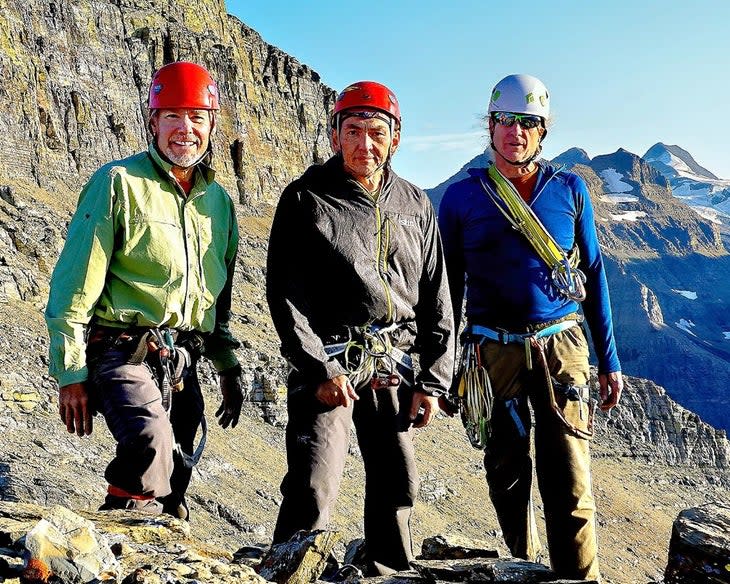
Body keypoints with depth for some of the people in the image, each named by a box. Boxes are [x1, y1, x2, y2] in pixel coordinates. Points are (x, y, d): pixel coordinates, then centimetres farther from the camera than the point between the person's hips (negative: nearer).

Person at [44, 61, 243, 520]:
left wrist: (229, 368, 21)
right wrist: (71, 375, -11)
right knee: (152, 445, -31)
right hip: (124, 354, -6)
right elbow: (75, 287, -8)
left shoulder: (218, 201, 15)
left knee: (172, 487, 9)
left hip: (181, 365, 6)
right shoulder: (119, 182, -4)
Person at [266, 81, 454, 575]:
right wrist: (319, 369, -15)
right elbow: (285, 294, -7)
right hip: (329, 361, -4)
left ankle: (391, 575, 27)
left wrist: (433, 380, 5)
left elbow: (436, 298, 11)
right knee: (313, 489, -12)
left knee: (398, 486, 11)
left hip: (395, 366, 5)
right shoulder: (306, 199, -2)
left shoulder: (414, 205, 10)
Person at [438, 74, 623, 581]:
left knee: (569, 483, -5)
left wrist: (609, 360, 8)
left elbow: (594, 274, 11)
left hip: (561, 348, 0)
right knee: (507, 478, 10)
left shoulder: (569, 190, 7)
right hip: (494, 352, 0)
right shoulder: (462, 197, 4)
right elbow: (449, 287, 9)